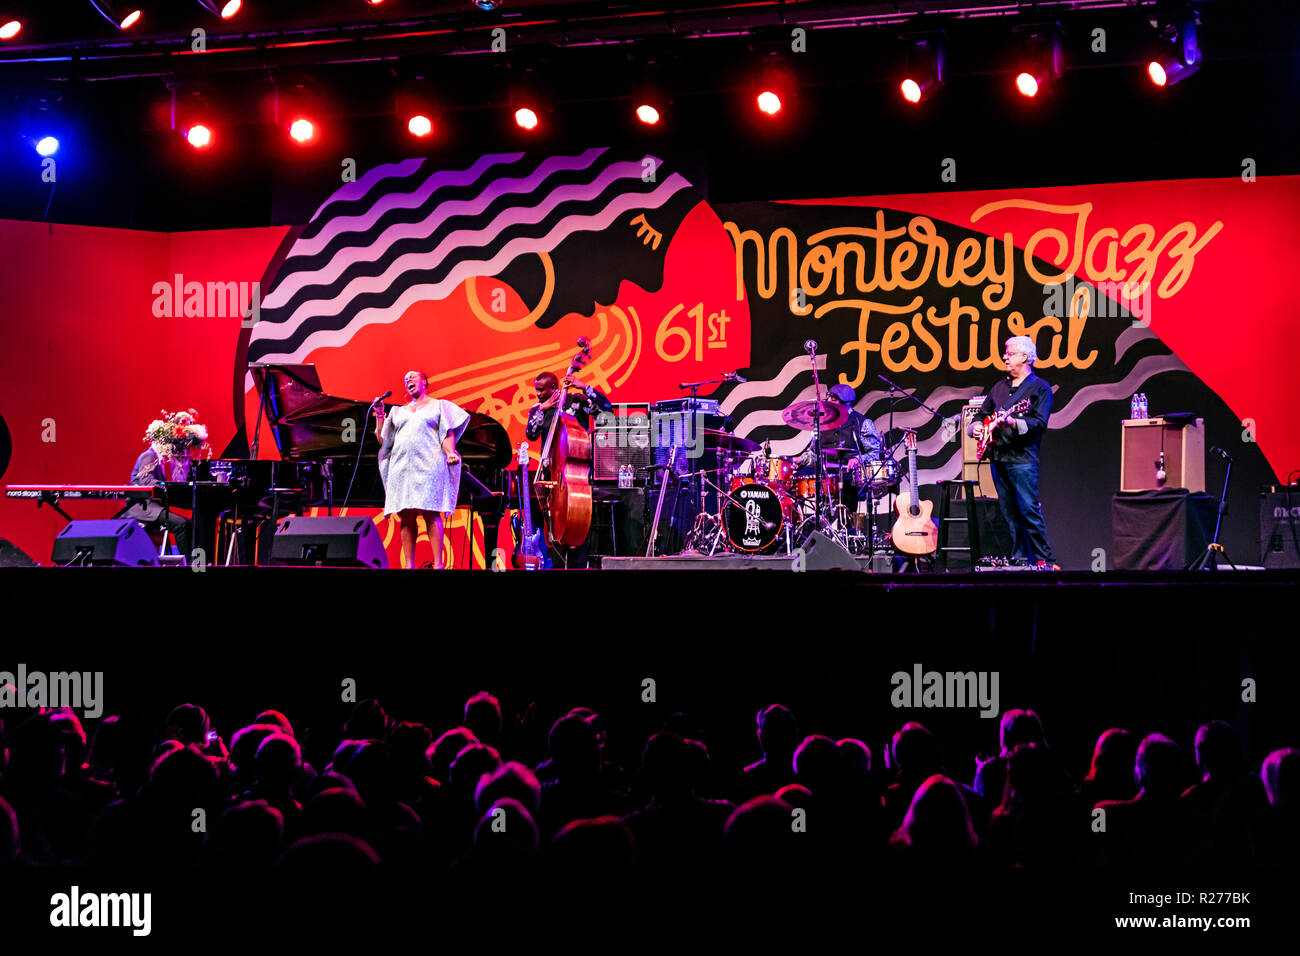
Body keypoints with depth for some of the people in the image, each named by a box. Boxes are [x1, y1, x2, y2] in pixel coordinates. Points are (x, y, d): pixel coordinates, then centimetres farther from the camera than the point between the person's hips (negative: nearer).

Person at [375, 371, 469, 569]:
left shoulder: (438, 406, 15)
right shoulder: (398, 411, 25)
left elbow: (448, 434, 4)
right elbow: (382, 440, 23)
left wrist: (450, 453, -14)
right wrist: (379, 416, 12)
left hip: (429, 465, -4)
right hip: (402, 468, 4)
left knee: (430, 513, -12)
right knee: (407, 517, -3)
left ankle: (438, 564, -16)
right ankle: (409, 565, -3)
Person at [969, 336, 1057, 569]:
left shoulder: (1039, 388, 0)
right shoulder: (999, 388, 20)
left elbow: (1040, 423, -11)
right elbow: (982, 414, 28)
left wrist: (1014, 423, -25)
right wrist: (977, 427, 6)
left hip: (1022, 458, -7)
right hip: (997, 457, 7)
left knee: (1029, 510, -12)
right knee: (1009, 513, 7)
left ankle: (1045, 560, -9)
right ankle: (1019, 557, 11)